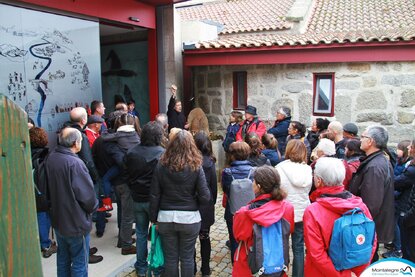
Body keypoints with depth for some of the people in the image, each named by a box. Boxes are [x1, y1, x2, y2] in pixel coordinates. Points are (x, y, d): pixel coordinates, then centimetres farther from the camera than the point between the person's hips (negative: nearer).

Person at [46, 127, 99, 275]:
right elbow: (87, 194, -23)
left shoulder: (50, 158, -3)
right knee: (79, 263, 9)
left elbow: (50, 188, 7)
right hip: (76, 223, -7)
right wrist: (93, 206, -3)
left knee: (63, 258, 22)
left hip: (57, 219, 7)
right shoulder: (75, 163, -26)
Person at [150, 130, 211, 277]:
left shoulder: (161, 166, -7)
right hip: (189, 218, -1)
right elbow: (205, 197, -12)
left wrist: (154, 218, 8)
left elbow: (154, 196, -3)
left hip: (166, 217, 1)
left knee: (170, 257, 14)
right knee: (187, 257, 13)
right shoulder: (195, 167, -11)